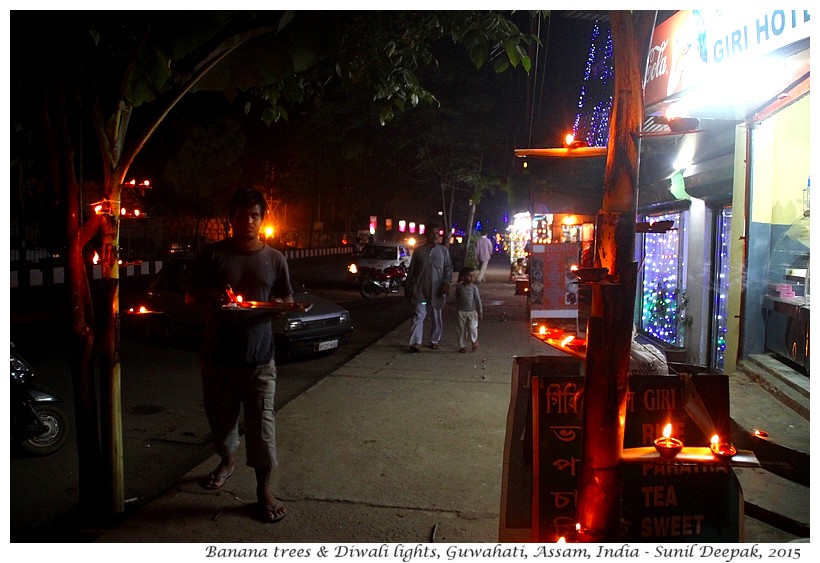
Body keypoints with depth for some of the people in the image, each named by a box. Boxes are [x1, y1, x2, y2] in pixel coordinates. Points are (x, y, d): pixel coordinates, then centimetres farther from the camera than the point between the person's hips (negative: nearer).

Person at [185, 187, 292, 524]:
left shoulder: (274, 259, 4)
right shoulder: (212, 255, 2)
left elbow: (288, 301, 10)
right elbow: (190, 296, 6)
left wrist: (280, 305, -14)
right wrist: (213, 295, -16)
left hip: (259, 356, -1)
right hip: (218, 354, 1)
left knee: (261, 421, -2)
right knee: (220, 415, 16)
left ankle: (264, 489, 10)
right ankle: (227, 461, 45)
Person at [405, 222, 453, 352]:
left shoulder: (443, 250, 7)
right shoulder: (419, 251, 7)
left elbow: (448, 268, 5)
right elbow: (412, 269, 11)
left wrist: (446, 283, -9)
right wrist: (408, 285, 11)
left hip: (437, 290, 1)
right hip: (420, 289, -1)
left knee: (436, 317, 10)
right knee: (418, 315, -8)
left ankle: (434, 341, 24)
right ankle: (416, 343, -11)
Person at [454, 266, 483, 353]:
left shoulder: (474, 287, -4)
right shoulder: (459, 287, -1)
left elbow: (478, 300, -1)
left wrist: (480, 312, -1)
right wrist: (457, 309, 14)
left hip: (472, 311, -1)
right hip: (462, 312, 1)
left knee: (472, 328, -7)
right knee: (462, 330, 5)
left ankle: (474, 342, 20)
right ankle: (462, 346, 16)